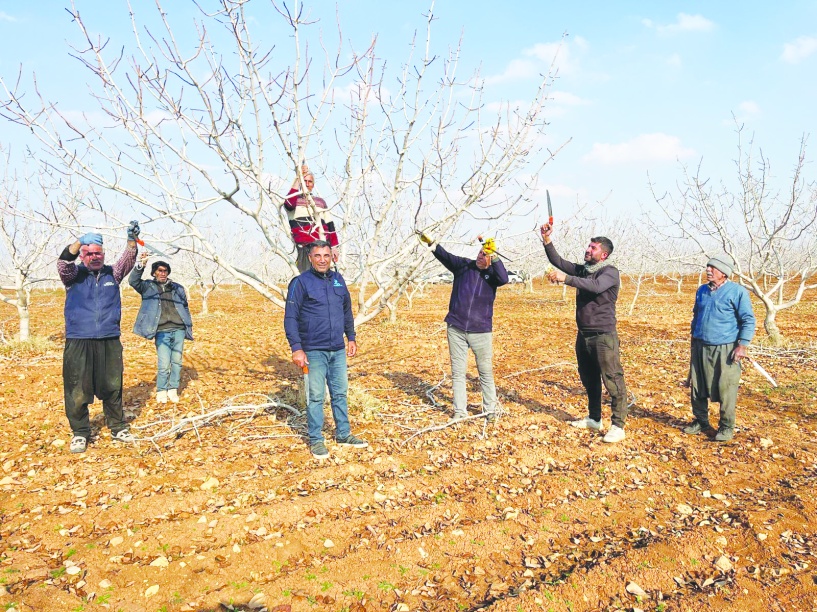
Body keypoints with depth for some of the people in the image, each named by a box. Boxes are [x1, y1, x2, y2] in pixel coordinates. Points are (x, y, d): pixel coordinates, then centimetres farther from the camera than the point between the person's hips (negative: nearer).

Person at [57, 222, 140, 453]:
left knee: (112, 387, 9)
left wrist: (132, 239, -23)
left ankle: (118, 427, 22)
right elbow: (63, 262, -15)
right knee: (77, 389, 1)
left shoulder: (112, 274, 10)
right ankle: (80, 433, 14)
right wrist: (81, 241, -30)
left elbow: (127, 260, -5)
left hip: (109, 341, 2)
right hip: (78, 341, -2)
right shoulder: (74, 274, 5)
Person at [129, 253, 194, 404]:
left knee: (177, 362, 5)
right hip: (162, 332, -3)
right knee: (164, 364, -7)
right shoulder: (148, 287, 8)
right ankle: (161, 391, 10)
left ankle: (173, 390, 17)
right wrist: (141, 265, -24)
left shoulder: (178, 288, 16)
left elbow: (185, 308, 19)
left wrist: (189, 327, 14)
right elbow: (133, 281, -10)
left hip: (179, 330, 3)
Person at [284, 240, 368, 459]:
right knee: (316, 397, 3)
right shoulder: (301, 282, -8)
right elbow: (290, 318, -10)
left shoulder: (338, 280, 8)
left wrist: (351, 338, 17)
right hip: (313, 351, -5)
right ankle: (316, 440, 15)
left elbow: (347, 311, 18)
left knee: (340, 393, 13)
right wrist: (296, 348, -15)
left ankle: (343, 434, 26)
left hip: (338, 350, 5)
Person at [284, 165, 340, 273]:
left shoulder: (321, 202, 20)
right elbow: (289, 204, -18)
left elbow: (330, 226, 19)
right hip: (305, 248, -3)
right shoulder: (294, 200, 9)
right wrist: (298, 178, -16)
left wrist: (334, 247, 11)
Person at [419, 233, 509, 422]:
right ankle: (459, 411, 18)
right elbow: (446, 257, -7)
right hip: (456, 329, 1)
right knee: (457, 372, 7)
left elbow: (504, 279, -20)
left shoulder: (492, 273, 0)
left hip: (481, 331, -1)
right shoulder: (463, 266, 4)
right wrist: (431, 243, -23)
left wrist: (495, 257, -29)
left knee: (486, 373, 8)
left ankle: (490, 410, 23)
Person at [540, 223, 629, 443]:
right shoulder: (583, 270, 11)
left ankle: (618, 426, 0)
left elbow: (596, 286, -31)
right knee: (589, 379, 17)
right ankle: (594, 419, 30)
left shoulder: (610, 272, -10)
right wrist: (547, 240, -4)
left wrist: (566, 278, -40)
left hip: (603, 336, -8)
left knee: (613, 380, -6)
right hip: (583, 335, 8)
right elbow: (558, 262, 9)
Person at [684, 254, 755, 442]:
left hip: (725, 350, -6)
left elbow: (748, 320, -6)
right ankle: (700, 421, 25)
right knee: (697, 387, 10)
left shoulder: (737, 292, -7)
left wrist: (742, 345, -14)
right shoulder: (702, 290, 11)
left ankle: (726, 427, 13)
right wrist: (693, 343, 21)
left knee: (726, 390, -1)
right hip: (700, 348, 6)